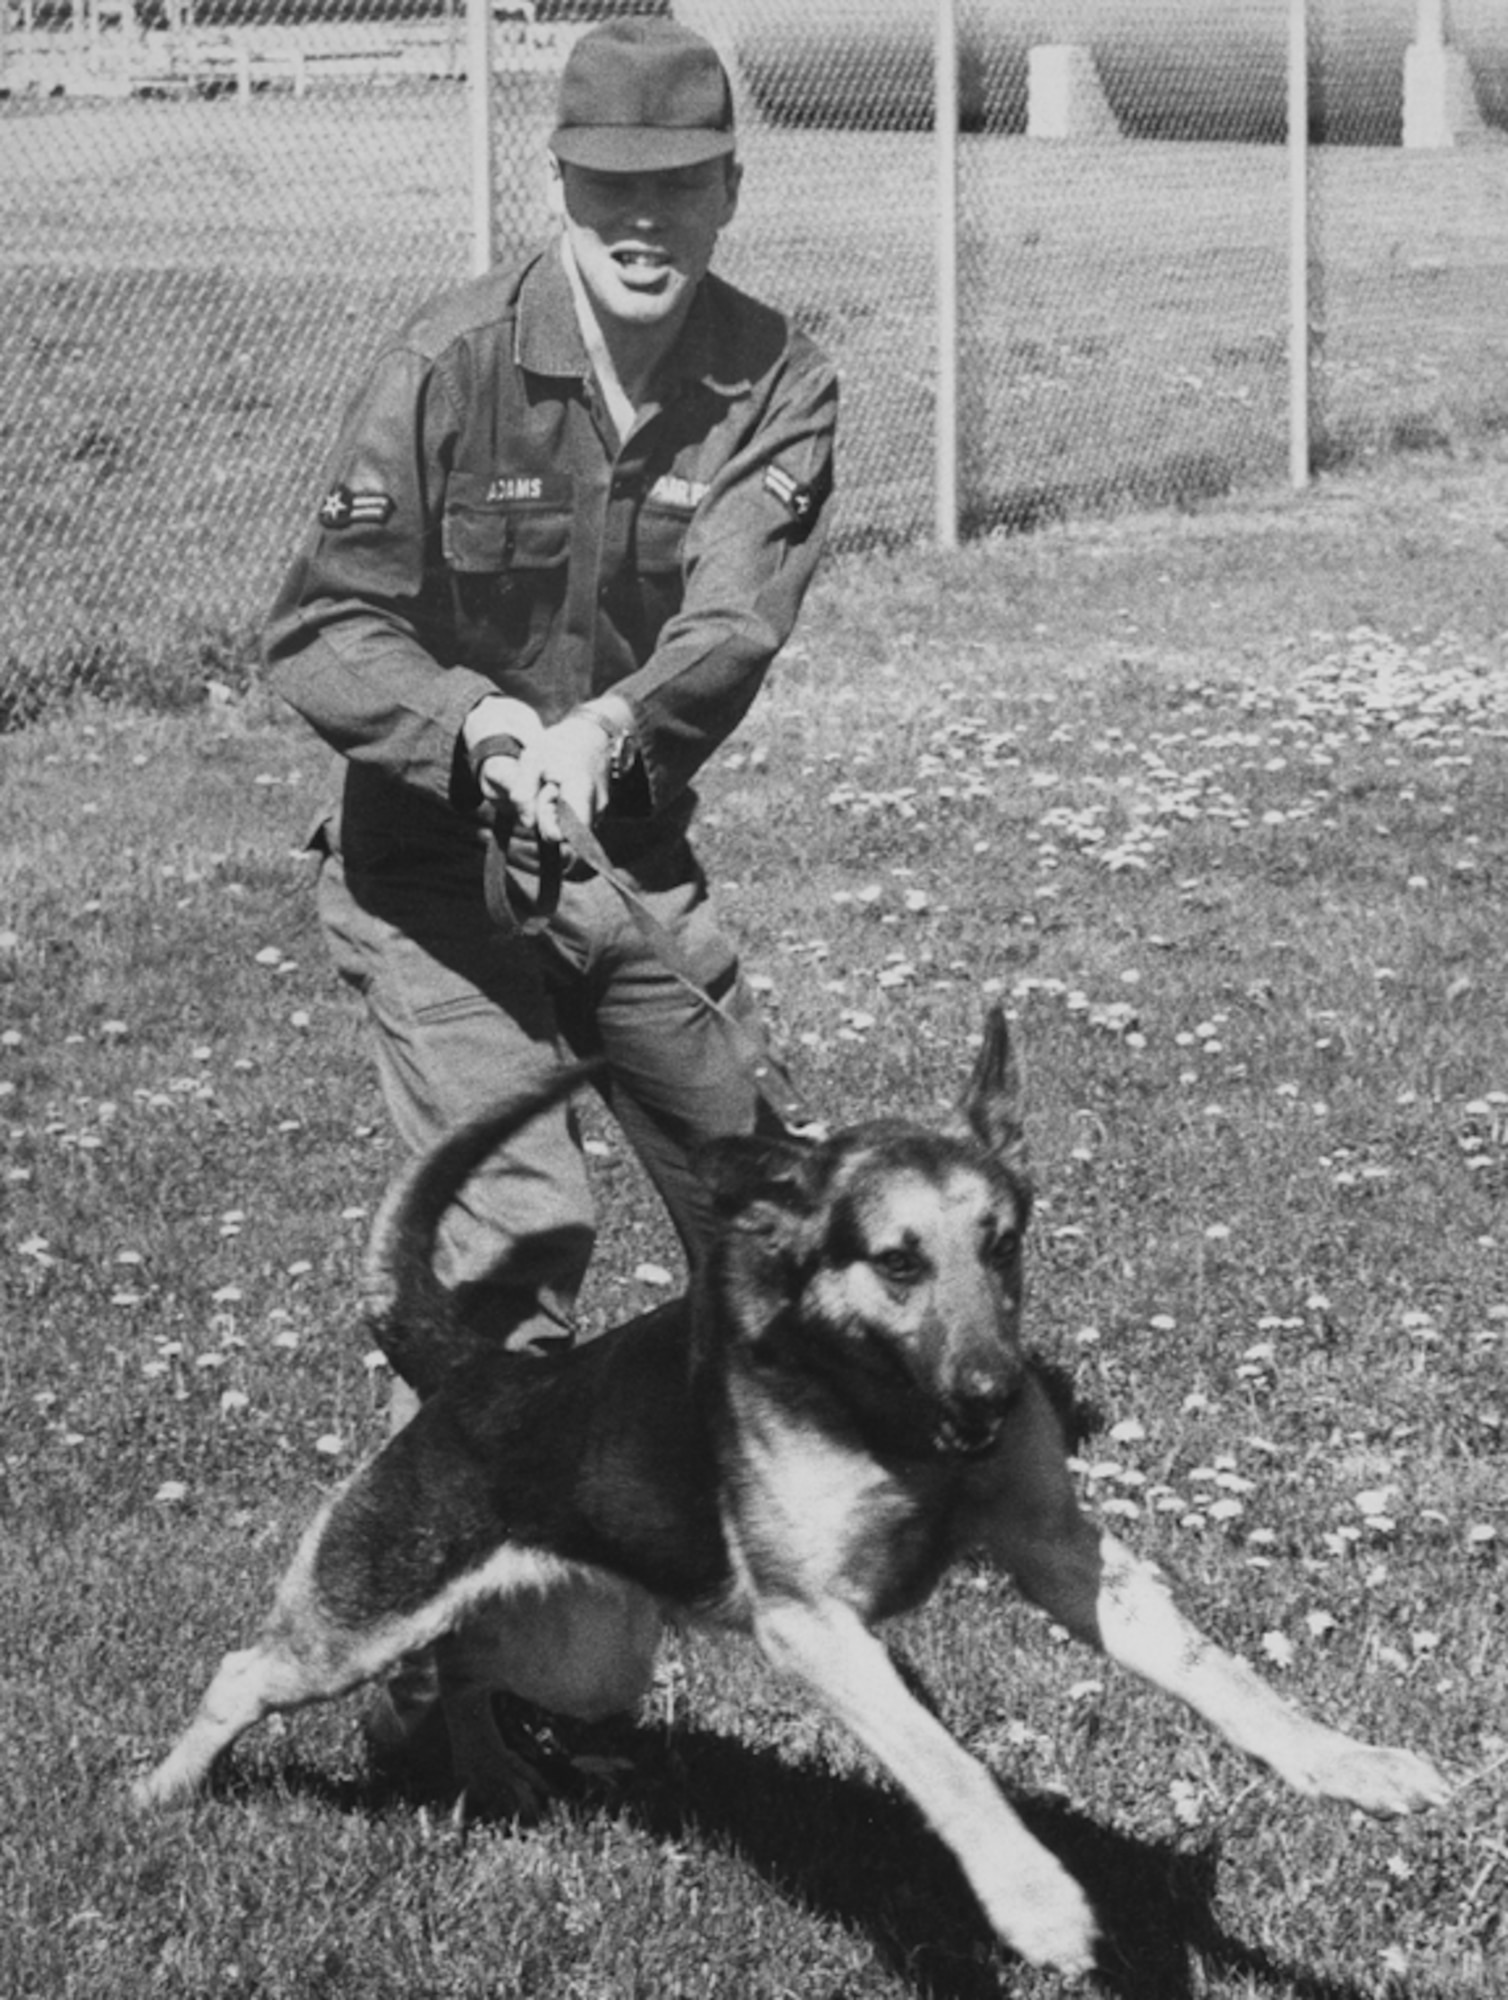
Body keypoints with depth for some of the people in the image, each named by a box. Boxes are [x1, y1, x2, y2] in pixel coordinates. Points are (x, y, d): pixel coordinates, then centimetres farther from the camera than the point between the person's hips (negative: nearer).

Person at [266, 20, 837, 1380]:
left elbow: (734, 619, -22)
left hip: (639, 859, 4)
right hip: (431, 865, -4)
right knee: (521, 1226, -16)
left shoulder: (777, 382, -8)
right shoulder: (448, 365, -15)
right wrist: (470, 723, -35)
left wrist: (609, 729, -43)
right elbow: (319, 631, -16)